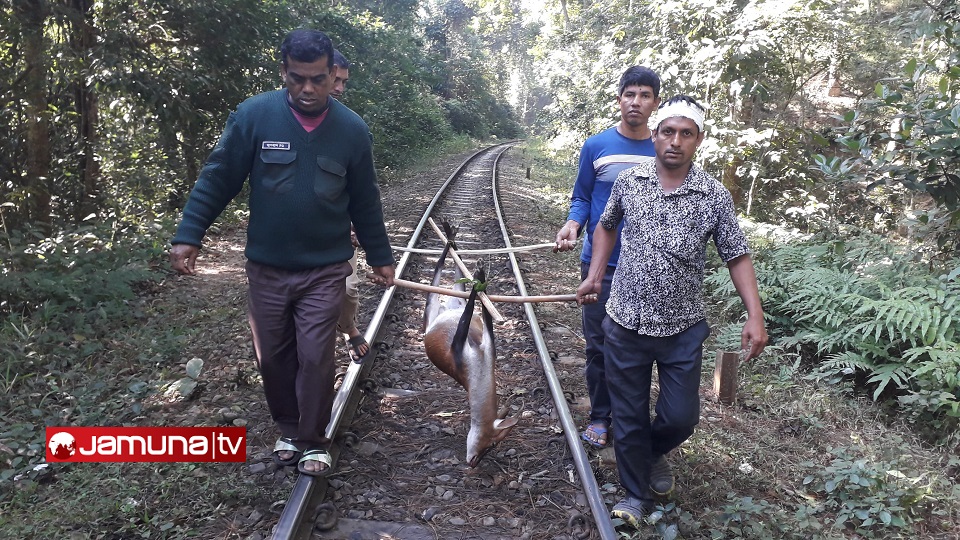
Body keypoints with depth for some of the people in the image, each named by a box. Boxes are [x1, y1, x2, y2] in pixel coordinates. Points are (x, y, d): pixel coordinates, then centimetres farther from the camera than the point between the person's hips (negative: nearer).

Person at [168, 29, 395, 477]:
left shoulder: (352, 130, -6)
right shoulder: (253, 115, -10)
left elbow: (365, 203, 5)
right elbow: (217, 179, -3)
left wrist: (380, 256, 11)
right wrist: (188, 235, -8)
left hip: (325, 270, -1)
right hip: (266, 268, 1)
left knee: (315, 357, -2)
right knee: (273, 357, 11)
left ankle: (313, 441, 19)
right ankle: (288, 431, 34)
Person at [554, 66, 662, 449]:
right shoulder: (596, 147, -1)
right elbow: (582, 198, 5)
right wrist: (572, 225, -16)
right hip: (601, 264, 0)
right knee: (599, 344, 7)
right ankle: (600, 417, 24)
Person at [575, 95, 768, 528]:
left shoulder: (715, 196, -6)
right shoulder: (628, 182, -2)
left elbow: (737, 257, -1)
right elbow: (606, 226, 16)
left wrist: (755, 316, -10)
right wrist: (594, 277, 7)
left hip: (683, 330, 0)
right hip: (625, 325, 1)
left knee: (681, 418, 7)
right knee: (629, 417, 10)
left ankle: (653, 454, 42)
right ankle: (637, 494, 30)